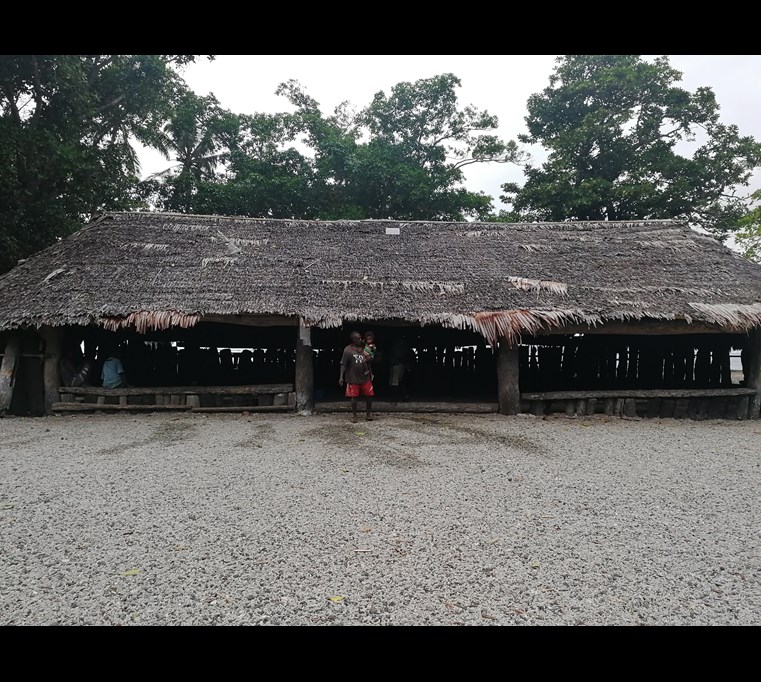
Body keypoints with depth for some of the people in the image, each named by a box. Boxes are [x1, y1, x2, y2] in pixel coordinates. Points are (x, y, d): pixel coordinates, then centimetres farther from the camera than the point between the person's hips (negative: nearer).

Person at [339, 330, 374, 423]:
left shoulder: (364, 348, 6)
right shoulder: (348, 350, -7)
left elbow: (370, 360, 20)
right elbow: (343, 364, -9)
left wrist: (369, 359, -1)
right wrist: (341, 377, -14)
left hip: (365, 377, 4)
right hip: (353, 378, -4)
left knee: (369, 396, 5)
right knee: (354, 397, 5)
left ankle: (368, 414, 23)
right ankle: (354, 415, 21)